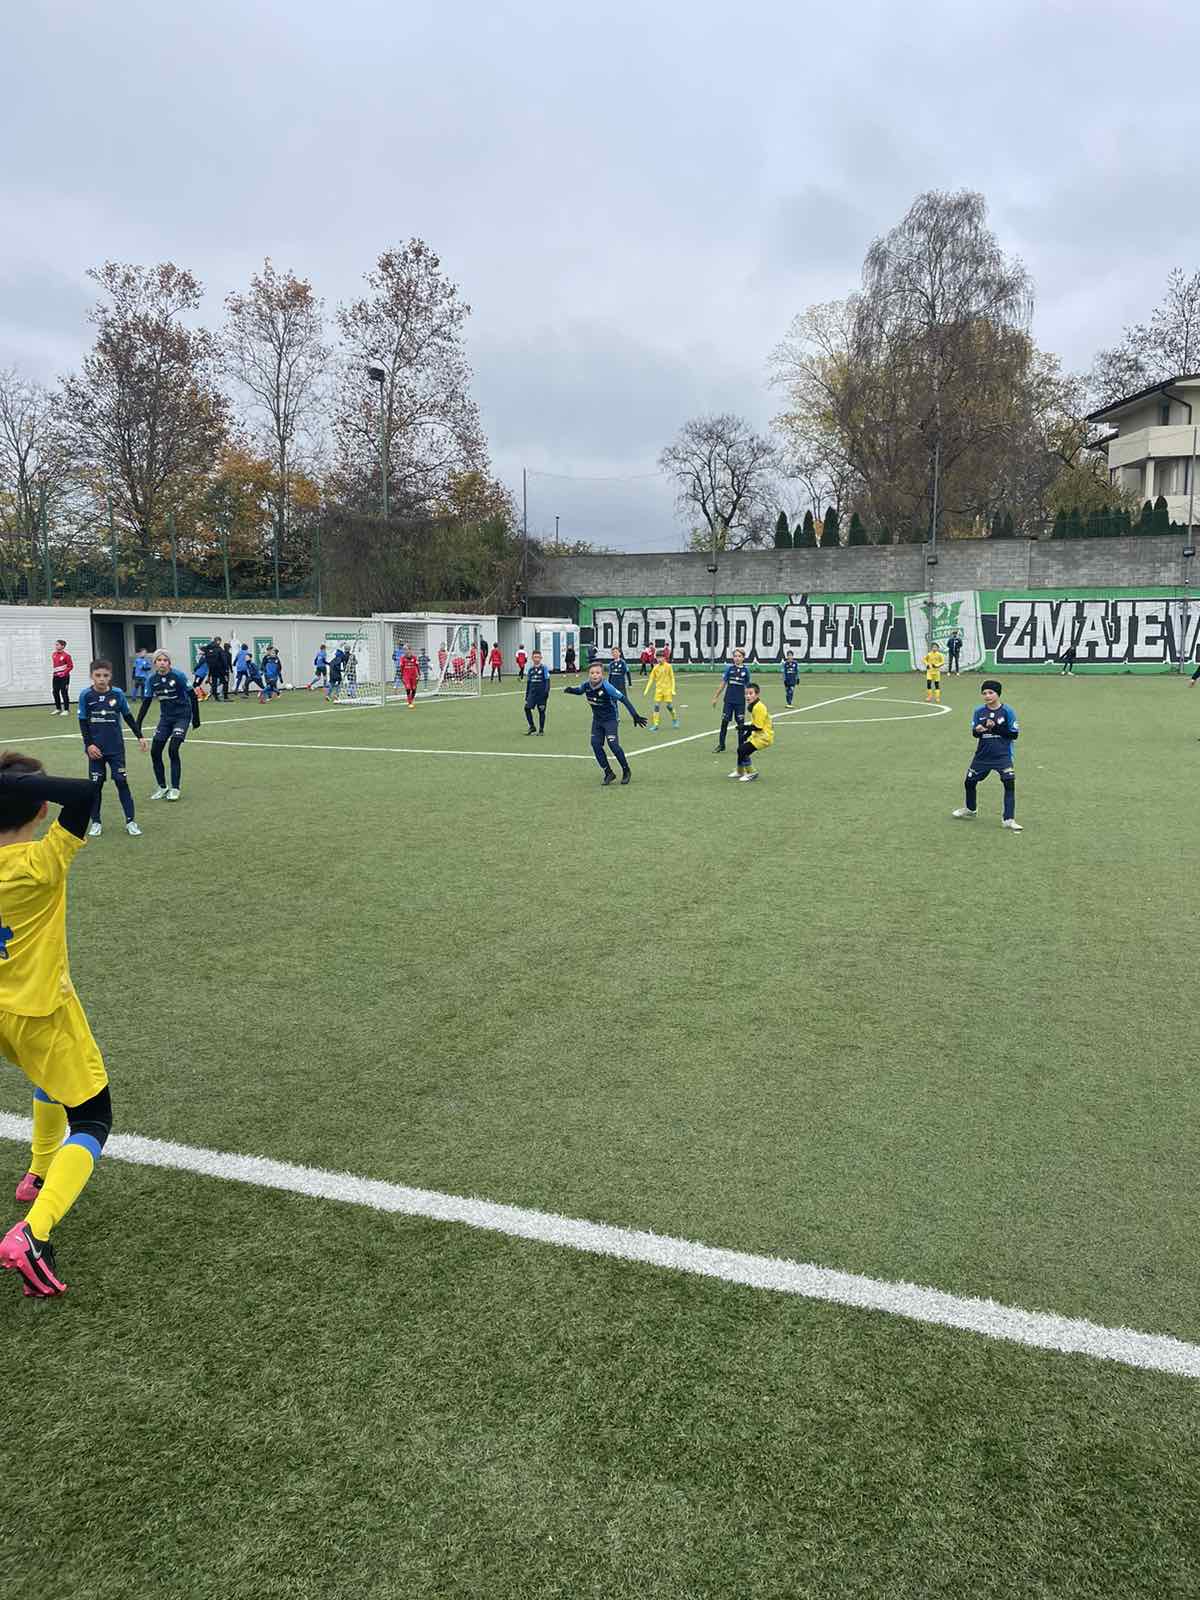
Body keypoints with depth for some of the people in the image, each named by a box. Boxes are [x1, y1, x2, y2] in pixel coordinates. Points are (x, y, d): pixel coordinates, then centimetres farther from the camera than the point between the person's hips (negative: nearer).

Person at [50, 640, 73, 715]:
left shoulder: (66, 655, -12)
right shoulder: (53, 654, 9)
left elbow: (71, 666, -9)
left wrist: (64, 673, -15)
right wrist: (53, 672, 12)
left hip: (64, 677, -7)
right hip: (55, 676, 7)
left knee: (64, 693, -4)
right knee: (55, 692, 10)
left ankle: (66, 710, 4)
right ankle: (58, 709, 22)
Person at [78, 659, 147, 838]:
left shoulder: (118, 694, -4)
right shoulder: (86, 696, -6)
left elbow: (128, 717, 8)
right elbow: (83, 722, -1)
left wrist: (139, 736, 9)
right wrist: (89, 744, -9)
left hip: (116, 748, 0)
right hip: (95, 749, 0)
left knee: (122, 782, 0)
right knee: (95, 784, 6)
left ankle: (130, 821, 5)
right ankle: (95, 822, 17)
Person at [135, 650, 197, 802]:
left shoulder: (178, 676, -16)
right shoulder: (152, 679, -3)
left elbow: (192, 696, -10)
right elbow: (146, 702, 3)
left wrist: (196, 718, -7)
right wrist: (138, 725, 0)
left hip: (182, 716, -5)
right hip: (165, 718, 5)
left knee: (173, 750, -16)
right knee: (155, 751, -1)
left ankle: (175, 788, -2)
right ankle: (162, 787, 17)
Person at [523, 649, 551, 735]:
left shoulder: (544, 668, -3)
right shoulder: (531, 669, 11)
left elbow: (547, 680, -5)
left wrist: (547, 691, -17)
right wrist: (526, 695, 17)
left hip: (541, 692, -4)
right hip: (532, 692, 4)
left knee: (541, 711, 1)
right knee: (527, 708, -8)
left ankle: (541, 730, 11)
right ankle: (532, 727, 6)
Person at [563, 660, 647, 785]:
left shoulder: (606, 687, -27)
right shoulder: (586, 685, -11)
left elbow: (623, 699, -24)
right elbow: (579, 690, 14)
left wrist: (635, 715, -27)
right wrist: (570, 690, -9)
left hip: (610, 719, -6)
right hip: (597, 719, 6)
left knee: (613, 744, -16)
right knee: (596, 744, -4)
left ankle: (626, 771, 6)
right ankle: (608, 773, 9)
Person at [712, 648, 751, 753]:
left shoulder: (746, 670, 1)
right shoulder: (729, 668, 1)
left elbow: (747, 686, 9)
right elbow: (723, 684, 6)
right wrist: (716, 697, 6)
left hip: (740, 701, 0)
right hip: (729, 700, 0)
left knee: (740, 723, 4)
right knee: (724, 722, 2)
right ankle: (721, 745, 13)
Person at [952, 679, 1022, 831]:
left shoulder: (1007, 711, -8)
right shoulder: (978, 711, 0)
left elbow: (1014, 734, -9)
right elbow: (974, 733, 2)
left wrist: (996, 728, -21)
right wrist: (978, 730, -22)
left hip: (1003, 755, -4)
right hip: (982, 755, 4)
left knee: (1010, 783, -18)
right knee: (969, 782, 13)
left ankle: (1009, 819, -12)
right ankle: (970, 808, 41)